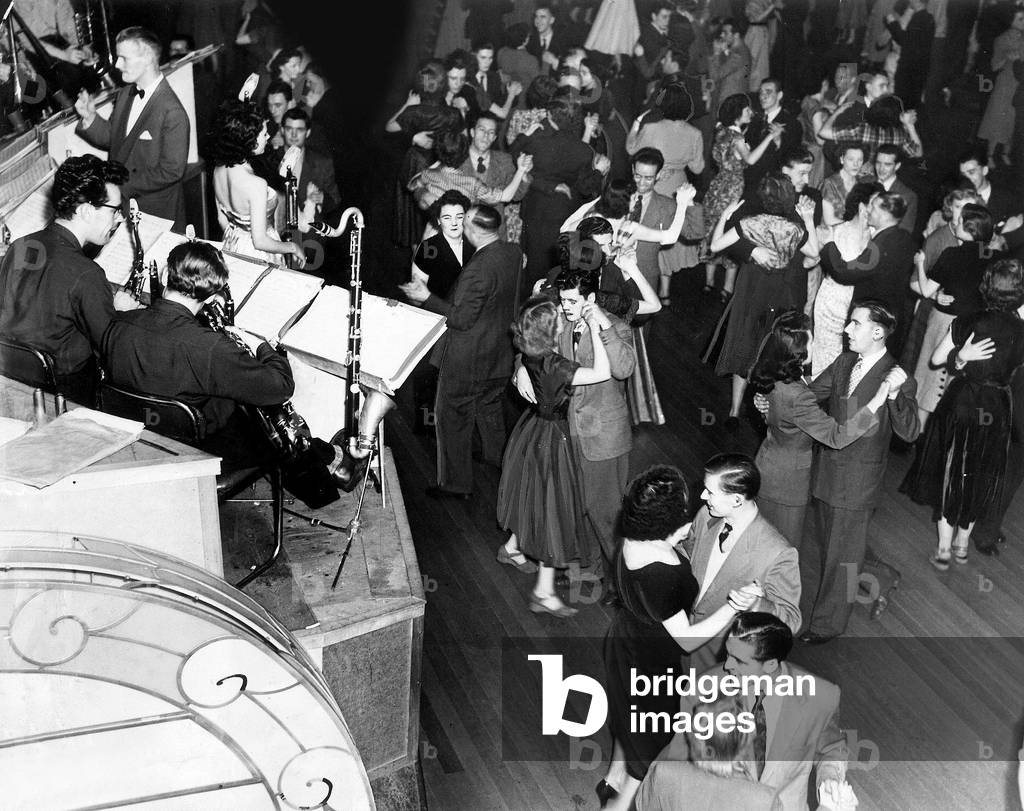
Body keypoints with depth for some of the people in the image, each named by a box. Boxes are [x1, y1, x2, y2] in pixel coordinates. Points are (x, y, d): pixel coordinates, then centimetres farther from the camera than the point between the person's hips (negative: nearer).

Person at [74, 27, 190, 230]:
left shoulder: (171, 112, -22)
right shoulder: (124, 95, 4)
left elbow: (172, 170, -22)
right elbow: (111, 138, 14)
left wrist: (125, 186, -19)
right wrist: (90, 117, -5)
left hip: (156, 212, -7)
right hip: (119, 205, 7)